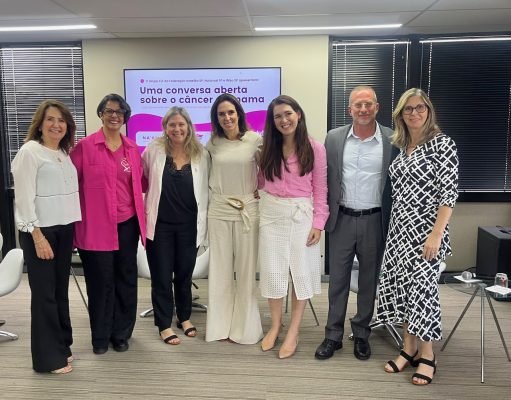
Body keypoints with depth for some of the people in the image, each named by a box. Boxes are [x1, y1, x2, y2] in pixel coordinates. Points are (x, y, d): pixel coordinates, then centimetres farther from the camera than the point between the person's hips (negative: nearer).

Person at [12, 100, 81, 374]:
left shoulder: (64, 153, 13)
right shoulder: (29, 151, -8)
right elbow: (24, 198, -13)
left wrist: (74, 226, 8)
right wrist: (37, 236, -17)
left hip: (64, 229, 7)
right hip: (40, 231, -7)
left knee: (60, 290, 13)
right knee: (44, 293, 0)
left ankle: (61, 345, 26)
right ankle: (48, 357, 11)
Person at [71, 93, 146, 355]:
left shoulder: (132, 148, 10)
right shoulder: (85, 146, -4)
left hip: (127, 224, 4)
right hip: (96, 225, -4)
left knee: (126, 279, 11)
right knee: (101, 282, 4)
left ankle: (121, 334, 27)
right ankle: (100, 337, 22)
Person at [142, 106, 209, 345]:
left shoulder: (201, 154, -1)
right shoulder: (154, 150, -4)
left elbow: (206, 189, 3)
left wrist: (203, 222, 1)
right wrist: (146, 204, 3)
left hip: (189, 225, 1)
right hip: (160, 224, -1)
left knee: (185, 273, 15)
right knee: (161, 276, 7)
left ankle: (185, 317, 34)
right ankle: (164, 325, 22)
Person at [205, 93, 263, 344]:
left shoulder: (256, 140, -6)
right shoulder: (212, 143, 3)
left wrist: (259, 192, -4)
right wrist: (216, 189, 8)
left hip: (247, 210, -2)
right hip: (218, 211, 2)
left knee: (246, 269, 5)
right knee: (220, 269, 9)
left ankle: (244, 327, 20)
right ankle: (221, 325, 22)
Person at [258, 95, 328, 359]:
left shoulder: (315, 149, -3)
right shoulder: (268, 149, 6)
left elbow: (320, 189, -3)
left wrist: (318, 223, -7)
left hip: (301, 215, -2)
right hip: (271, 214, 3)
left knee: (302, 272, 4)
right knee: (272, 271, 6)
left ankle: (293, 332, 17)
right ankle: (275, 325, 26)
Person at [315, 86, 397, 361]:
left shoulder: (392, 140, -4)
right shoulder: (334, 138, 1)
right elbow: (326, 179, 5)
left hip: (374, 221, -1)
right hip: (342, 220, 1)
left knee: (369, 280, 11)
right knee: (337, 279, 9)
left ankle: (361, 334, 28)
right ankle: (333, 335, 22)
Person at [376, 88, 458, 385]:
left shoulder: (442, 143, -8)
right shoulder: (401, 145, 11)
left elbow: (449, 192, -14)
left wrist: (436, 234, -19)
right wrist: (394, 228, 14)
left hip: (426, 230, -6)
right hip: (400, 228, 7)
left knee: (422, 287, -2)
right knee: (401, 286, 8)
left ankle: (427, 355, 16)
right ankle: (409, 349, 24)